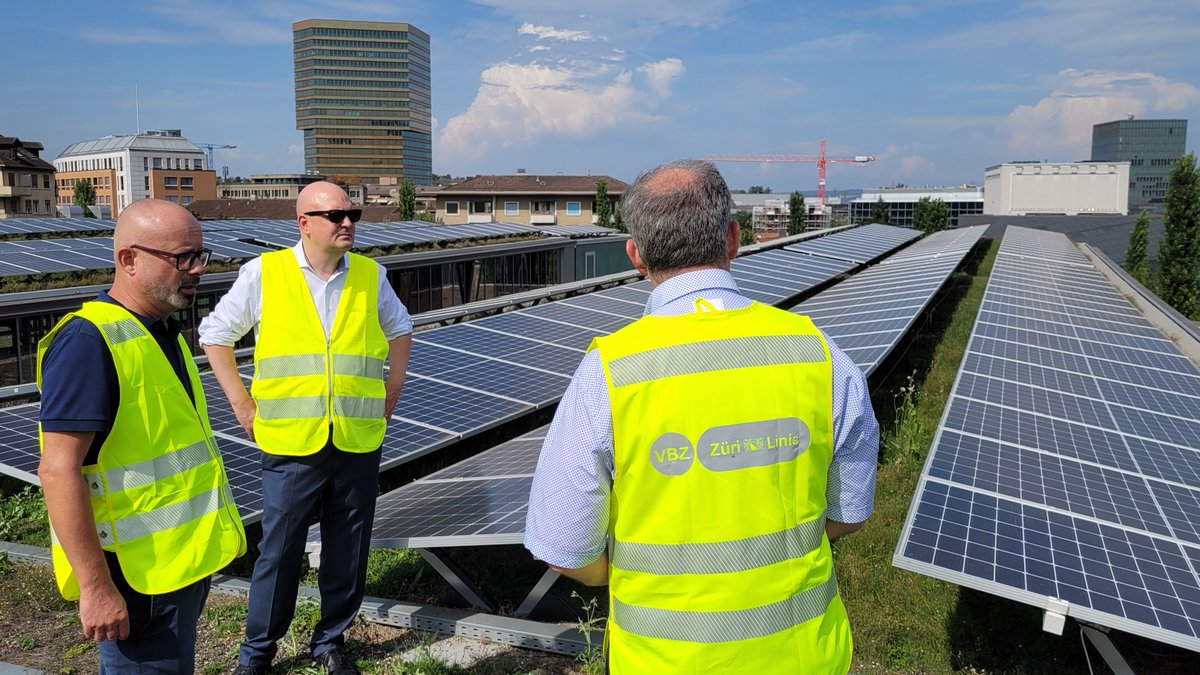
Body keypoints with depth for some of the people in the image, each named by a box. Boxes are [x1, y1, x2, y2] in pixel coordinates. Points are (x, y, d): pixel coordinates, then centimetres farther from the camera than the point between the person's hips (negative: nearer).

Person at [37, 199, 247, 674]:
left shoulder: (164, 332, 10)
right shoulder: (88, 341, -19)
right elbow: (59, 470, -23)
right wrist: (95, 586, -23)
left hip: (187, 559, 9)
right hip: (140, 577, -9)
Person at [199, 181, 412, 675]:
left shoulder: (371, 276, 4)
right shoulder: (263, 273, -3)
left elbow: (400, 329, 20)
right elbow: (214, 334, 7)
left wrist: (391, 392, 13)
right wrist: (242, 404, 3)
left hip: (359, 444, 2)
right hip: (291, 445, -2)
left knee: (348, 553, 12)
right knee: (279, 552, 7)